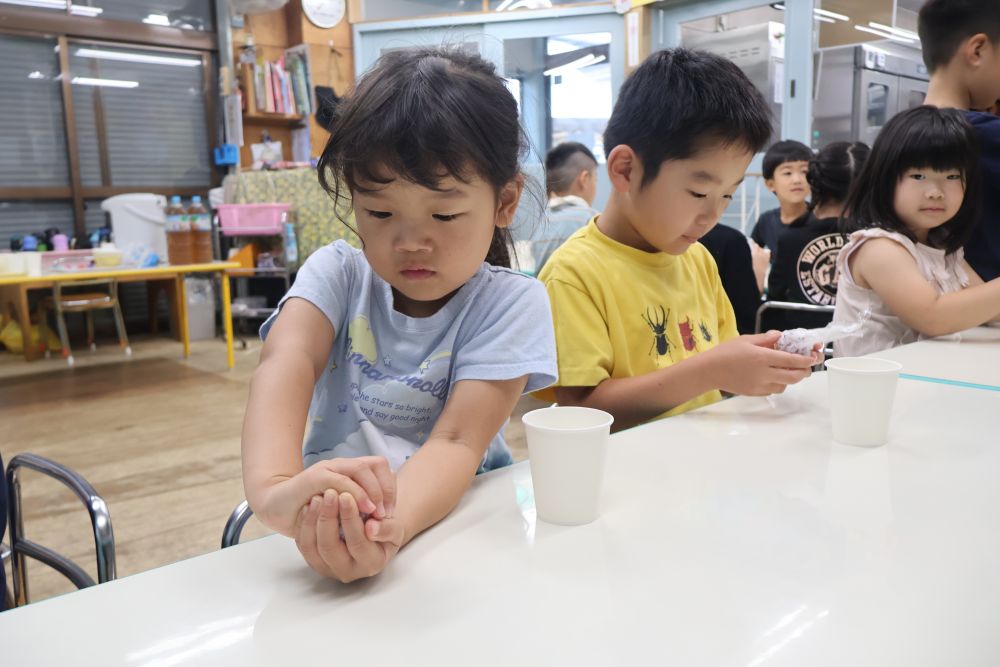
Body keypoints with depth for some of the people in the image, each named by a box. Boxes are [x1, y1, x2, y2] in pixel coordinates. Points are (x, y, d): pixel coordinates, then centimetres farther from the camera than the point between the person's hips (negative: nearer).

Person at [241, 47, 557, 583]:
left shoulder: (510, 303, -11)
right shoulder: (337, 274, -5)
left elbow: (457, 441, -22)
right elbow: (286, 361, -25)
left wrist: (388, 528, -41)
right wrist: (273, 487, -43)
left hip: (457, 517, 0)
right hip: (328, 521, 1)